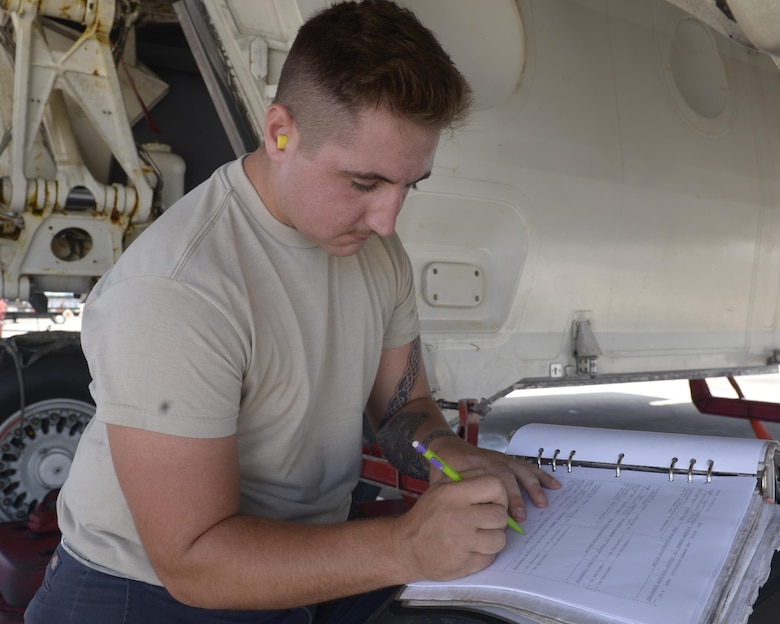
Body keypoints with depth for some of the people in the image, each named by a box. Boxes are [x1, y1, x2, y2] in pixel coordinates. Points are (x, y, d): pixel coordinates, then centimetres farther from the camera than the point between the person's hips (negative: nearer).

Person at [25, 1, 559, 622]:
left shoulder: (378, 250, -1)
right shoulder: (172, 291, -27)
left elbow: (403, 403, 9)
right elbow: (192, 560, -25)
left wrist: (450, 453, -13)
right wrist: (406, 546, -33)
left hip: (315, 564, 6)